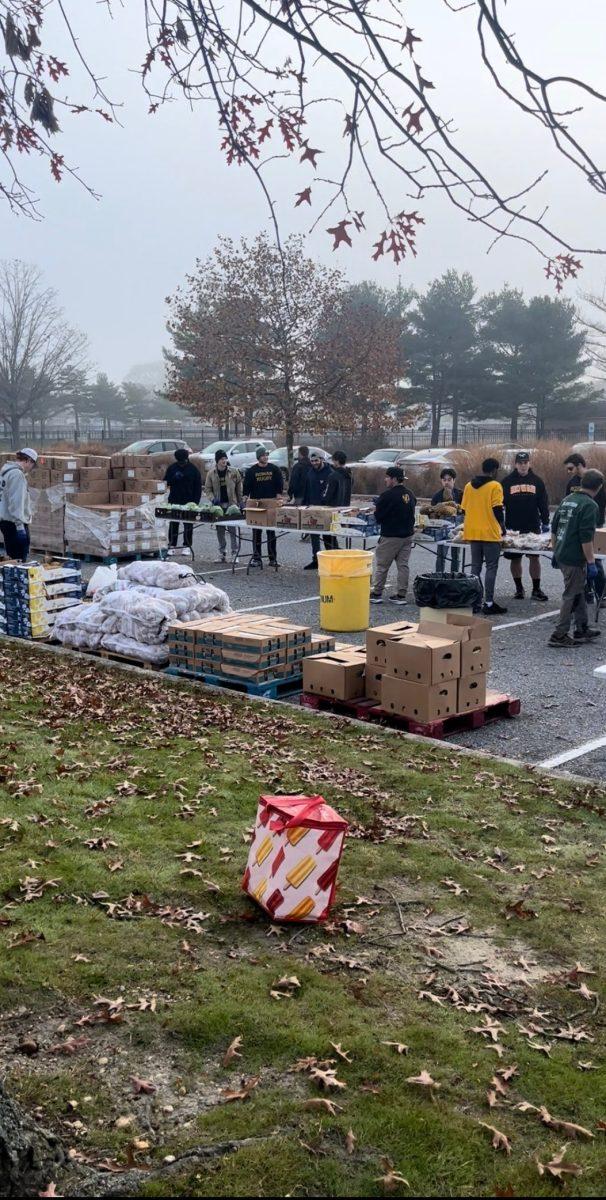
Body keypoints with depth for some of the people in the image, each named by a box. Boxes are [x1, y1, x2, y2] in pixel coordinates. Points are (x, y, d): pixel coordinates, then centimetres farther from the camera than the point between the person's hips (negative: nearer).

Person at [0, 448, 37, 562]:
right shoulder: (17, 474, -13)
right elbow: (16, 502, -20)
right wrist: (20, 525, -21)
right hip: (15, 523, -10)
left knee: (12, 559, 12)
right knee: (20, 560, -7)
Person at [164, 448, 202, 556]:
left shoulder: (193, 469, 0)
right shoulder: (172, 468, 4)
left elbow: (198, 487, 1)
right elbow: (166, 482, 6)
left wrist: (195, 502, -6)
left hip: (189, 502, -1)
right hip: (174, 501, 1)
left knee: (188, 525, 3)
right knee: (173, 524, 3)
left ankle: (187, 546, 11)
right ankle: (172, 546, 9)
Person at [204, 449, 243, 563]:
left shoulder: (234, 471, -1)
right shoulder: (211, 474, 3)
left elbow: (239, 487, 3)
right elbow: (207, 489, 7)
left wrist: (240, 502, -1)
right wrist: (212, 498, -10)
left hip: (231, 504, -2)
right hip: (218, 505, 2)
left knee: (232, 530, -4)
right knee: (220, 530, 7)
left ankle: (235, 553, -1)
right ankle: (222, 554, 15)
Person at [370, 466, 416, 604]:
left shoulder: (387, 495, -17)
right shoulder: (410, 495, 5)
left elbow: (378, 515, -11)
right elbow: (411, 514, 13)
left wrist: (381, 522, 8)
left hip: (390, 536, -6)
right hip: (407, 535, 6)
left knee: (381, 565, 5)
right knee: (403, 564, 10)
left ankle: (376, 593, 11)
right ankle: (401, 595, 11)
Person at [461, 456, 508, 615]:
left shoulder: (469, 486, 8)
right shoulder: (495, 486, -9)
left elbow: (464, 509, 11)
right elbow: (497, 509, -12)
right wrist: (502, 526, 4)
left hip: (472, 532, 6)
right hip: (490, 532, -5)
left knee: (475, 567, 13)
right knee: (491, 568, 0)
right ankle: (489, 603, -4)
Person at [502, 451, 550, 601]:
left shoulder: (537, 481, 6)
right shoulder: (507, 481, 2)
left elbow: (544, 504, 8)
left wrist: (545, 523, 3)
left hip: (533, 527, 0)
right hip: (513, 528, 0)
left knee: (535, 557, 0)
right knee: (515, 559, 5)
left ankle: (536, 589, 7)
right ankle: (519, 588, 17)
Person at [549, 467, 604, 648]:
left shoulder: (567, 500, 11)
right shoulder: (589, 505, -15)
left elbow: (554, 529, 16)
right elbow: (586, 538, -21)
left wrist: (556, 552, 23)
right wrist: (591, 563, -17)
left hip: (561, 556, 9)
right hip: (575, 559, -9)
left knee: (579, 592, 20)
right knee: (572, 595, -1)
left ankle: (582, 629, 29)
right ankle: (559, 635, 1)